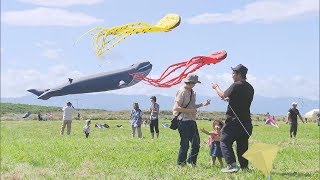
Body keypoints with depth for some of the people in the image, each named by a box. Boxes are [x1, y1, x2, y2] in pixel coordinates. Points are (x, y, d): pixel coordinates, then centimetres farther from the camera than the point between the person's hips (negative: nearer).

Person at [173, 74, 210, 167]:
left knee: (196, 143, 11)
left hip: (191, 120, 9)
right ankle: (180, 163, 10)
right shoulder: (182, 92, -13)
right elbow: (176, 108, -20)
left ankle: (191, 161, 24)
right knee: (185, 144, -3)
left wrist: (202, 104, 11)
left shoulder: (192, 92, 15)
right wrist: (190, 110, -20)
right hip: (183, 121, -9)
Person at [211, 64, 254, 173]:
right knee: (242, 144, 14)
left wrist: (216, 87, 10)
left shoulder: (236, 85, -14)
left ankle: (231, 165, -10)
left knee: (225, 141, 0)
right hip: (246, 121, 8)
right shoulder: (250, 88, 11)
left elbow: (223, 95, -8)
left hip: (234, 121, -8)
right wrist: (229, 99, 29)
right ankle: (244, 167, 14)